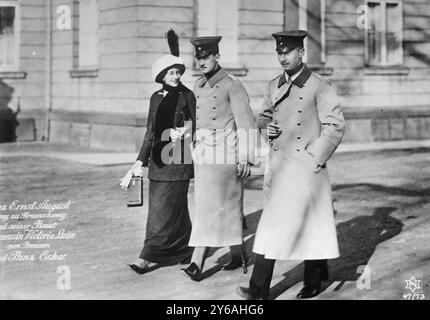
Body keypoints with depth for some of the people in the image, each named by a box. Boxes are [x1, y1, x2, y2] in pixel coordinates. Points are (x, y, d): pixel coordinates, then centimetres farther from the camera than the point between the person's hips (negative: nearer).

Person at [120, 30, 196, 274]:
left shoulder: (187, 96, -2)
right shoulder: (156, 98, 12)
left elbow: (193, 128, -1)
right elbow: (150, 132, 15)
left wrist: (181, 133, -21)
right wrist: (141, 161, 12)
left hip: (178, 159, -6)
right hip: (158, 159, 6)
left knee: (165, 208, -6)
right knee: (167, 207, 9)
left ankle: (151, 256, -5)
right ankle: (183, 251, 22)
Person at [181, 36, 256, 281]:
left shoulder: (233, 85, -8)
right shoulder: (198, 86, 13)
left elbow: (246, 122, -11)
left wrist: (245, 158, -16)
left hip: (224, 155, -7)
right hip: (203, 154, 7)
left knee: (210, 207, -10)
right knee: (227, 208, 13)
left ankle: (197, 263, -12)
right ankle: (239, 255, 25)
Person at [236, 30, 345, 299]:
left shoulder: (319, 87, -8)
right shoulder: (275, 85, 11)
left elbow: (336, 125, -9)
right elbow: (263, 116, 24)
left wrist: (315, 158, -12)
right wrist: (266, 129, 0)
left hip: (305, 168, -6)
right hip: (279, 164, 6)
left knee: (276, 226, -8)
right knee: (307, 225, 13)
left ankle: (259, 289, -1)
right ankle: (318, 273, 29)